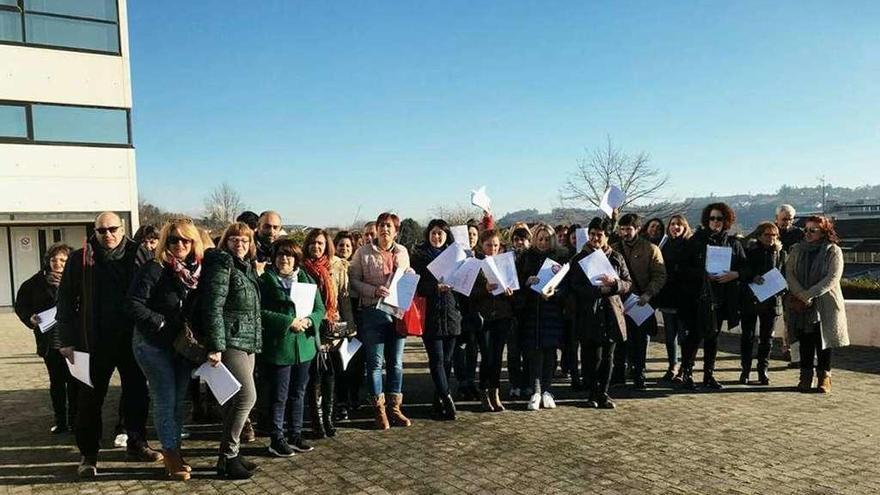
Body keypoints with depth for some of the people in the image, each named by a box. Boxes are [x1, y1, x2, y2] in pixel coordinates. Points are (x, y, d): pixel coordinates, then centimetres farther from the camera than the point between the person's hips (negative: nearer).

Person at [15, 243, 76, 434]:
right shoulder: (35, 283, 2)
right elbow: (20, 305, 8)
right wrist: (30, 318, -9)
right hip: (48, 339, 3)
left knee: (73, 380, 4)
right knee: (56, 381, 12)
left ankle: (74, 420, 17)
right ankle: (60, 421, 23)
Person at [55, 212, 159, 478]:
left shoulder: (138, 256, 0)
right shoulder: (80, 259, -2)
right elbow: (66, 301, 0)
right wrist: (66, 340, -5)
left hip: (133, 339, 1)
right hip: (95, 342, -1)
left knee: (137, 394, 9)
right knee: (90, 398, 7)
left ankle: (136, 444, 25)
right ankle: (88, 454, 20)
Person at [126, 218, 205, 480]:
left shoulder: (197, 272, 1)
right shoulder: (153, 269, -15)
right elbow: (133, 304, -19)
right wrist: (161, 323, -18)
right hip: (153, 344, -5)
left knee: (179, 399, 12)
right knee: (165, 400, -1)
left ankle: (174, 449, 26)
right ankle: (171, 455, 11)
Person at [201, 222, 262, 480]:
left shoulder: (248, 267, 16)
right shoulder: (221, 262, -10)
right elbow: (213, 306, -17)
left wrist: (256, 340, 18)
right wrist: (215, 346, -22)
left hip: (247, 342, 8)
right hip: (230, 341, -8)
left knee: (234, 399, 11)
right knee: (247, 396, -10)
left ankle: (230, 453, 19)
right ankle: (227, 457, 1)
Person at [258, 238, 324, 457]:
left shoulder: (307, 279, 11)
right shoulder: (265, 280, -4)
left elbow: (320, 308, 9)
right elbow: (261, 312, -13)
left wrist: (309, 320, -11)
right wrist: (289, 322, -20)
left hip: (304, 346, 5)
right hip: (278, 347, -5)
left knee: (298, 393, 14)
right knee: (278, 396, 2)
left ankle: (295, 435, 26)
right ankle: (276, 439, 15)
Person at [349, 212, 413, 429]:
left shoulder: (402, 252, 9)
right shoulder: (363, 253, -2)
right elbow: (353, 280, -5)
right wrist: (374, 290, -18)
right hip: (373, 312, -3)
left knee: (396, 362, 9)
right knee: (375, 362, 3)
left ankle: (395, 408, 20)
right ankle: (379, 409, 15)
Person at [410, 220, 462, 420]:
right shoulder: (420, 255, 3)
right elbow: (416, 285, -7)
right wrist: (436, 287, -20)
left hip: (451, 313, 4)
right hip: (430, 315, -4)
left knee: (446, 359, 6)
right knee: (437, 358, -8)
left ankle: (439, 400, 16)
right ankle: (446, 398, -5)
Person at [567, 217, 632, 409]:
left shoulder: (616, 258, 10)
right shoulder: (579, 258, 6)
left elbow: (628, 284, 7)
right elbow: (573, 287, 4)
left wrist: (614, 282, -12)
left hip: (611, 314, 2)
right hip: (589, 316, -2)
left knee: (607, 356, 5)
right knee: (592, 356, -3)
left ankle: (603, 393, 17)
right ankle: (592, 393, 11)